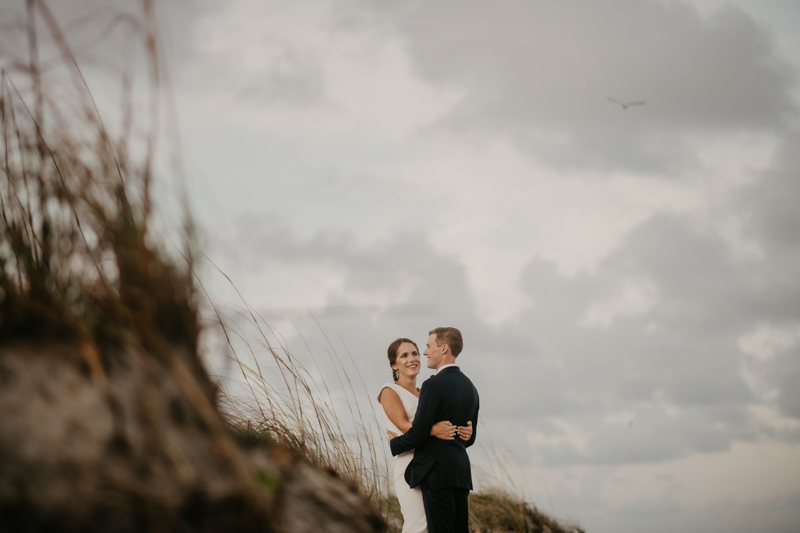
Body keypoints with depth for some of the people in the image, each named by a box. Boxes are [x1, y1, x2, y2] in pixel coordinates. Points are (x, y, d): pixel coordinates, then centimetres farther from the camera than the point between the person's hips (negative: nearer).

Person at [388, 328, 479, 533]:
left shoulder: (433, 385, -13)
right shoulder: (470, 387, 14)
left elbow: (418, 433, -15)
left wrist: (394, 444, 3)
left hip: (437, 471, -8)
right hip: (461, 471, 8)